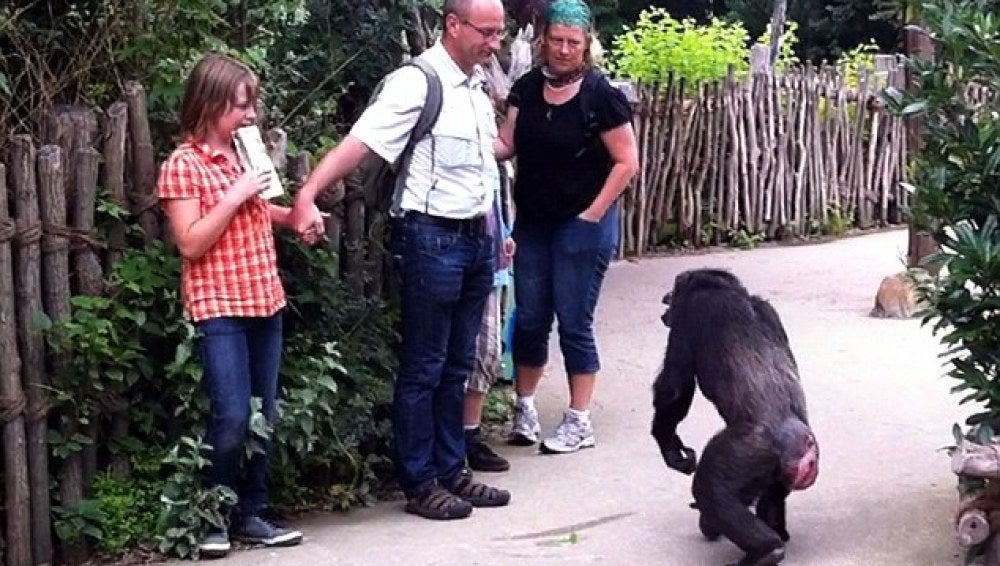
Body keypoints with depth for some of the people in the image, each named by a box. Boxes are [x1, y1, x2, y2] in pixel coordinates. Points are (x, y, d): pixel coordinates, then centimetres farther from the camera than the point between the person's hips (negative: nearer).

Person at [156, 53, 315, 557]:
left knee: (265, 416, 8)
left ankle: (249, 514, 18)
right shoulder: (182, 165, -9)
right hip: (218, 307, -7)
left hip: (264, 301, 7)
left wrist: (294, 214, 8)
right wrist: (235, 196, -19)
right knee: (232, 418, -11)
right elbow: (191, 244, -15)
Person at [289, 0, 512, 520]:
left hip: (476, 240, 8)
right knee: (423, 367, 2)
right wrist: (307, 195, -37)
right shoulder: (417, 82, -14)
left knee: (457, 365, 15)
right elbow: (359, 142, -24)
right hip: (432, 239, -8)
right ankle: (419, 484, 11)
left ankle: (451, 471, 24)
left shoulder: (477, 87, 10)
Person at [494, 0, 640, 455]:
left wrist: (592, 214, -12)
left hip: (582, 226, -5)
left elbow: (627, 162, -11)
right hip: (531, 223, 5)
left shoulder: (600, 95, -13)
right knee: (529, 318, 11)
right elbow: (506, 144, 3)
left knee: (574, 322, 0)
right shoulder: (526, 88, 3)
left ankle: (579, 422, 10)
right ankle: (524, 409, 24)